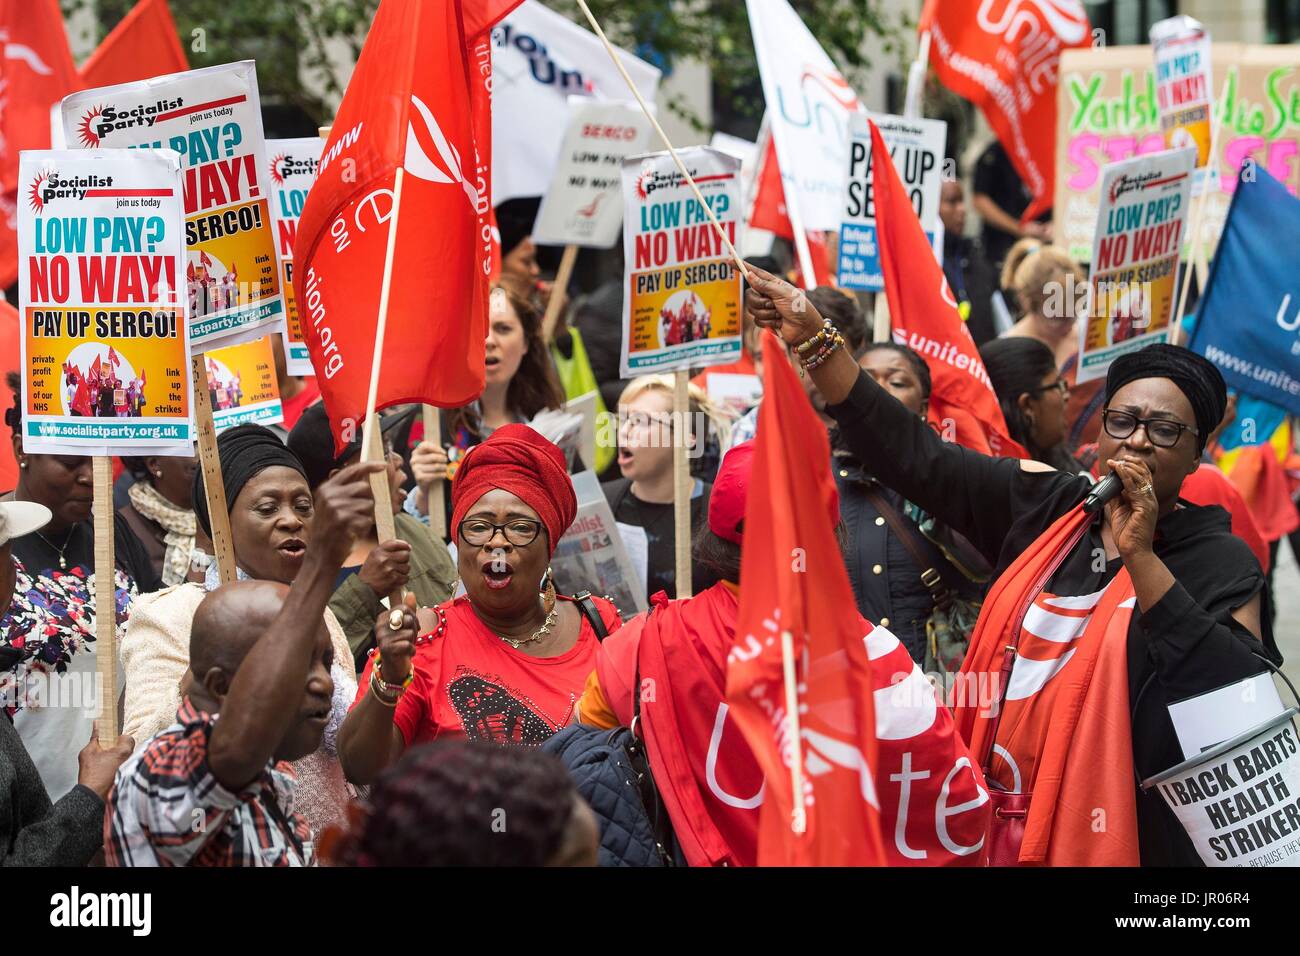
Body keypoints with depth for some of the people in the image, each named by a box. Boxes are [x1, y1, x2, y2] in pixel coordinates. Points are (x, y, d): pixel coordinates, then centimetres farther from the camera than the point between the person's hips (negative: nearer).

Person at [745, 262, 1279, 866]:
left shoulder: (1220, 564, -6)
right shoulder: (1045, 507, 5)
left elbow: (1245, 701, -22)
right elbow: (913, 454, 4)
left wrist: (1138, 557, -23)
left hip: (1118, 842, -4)